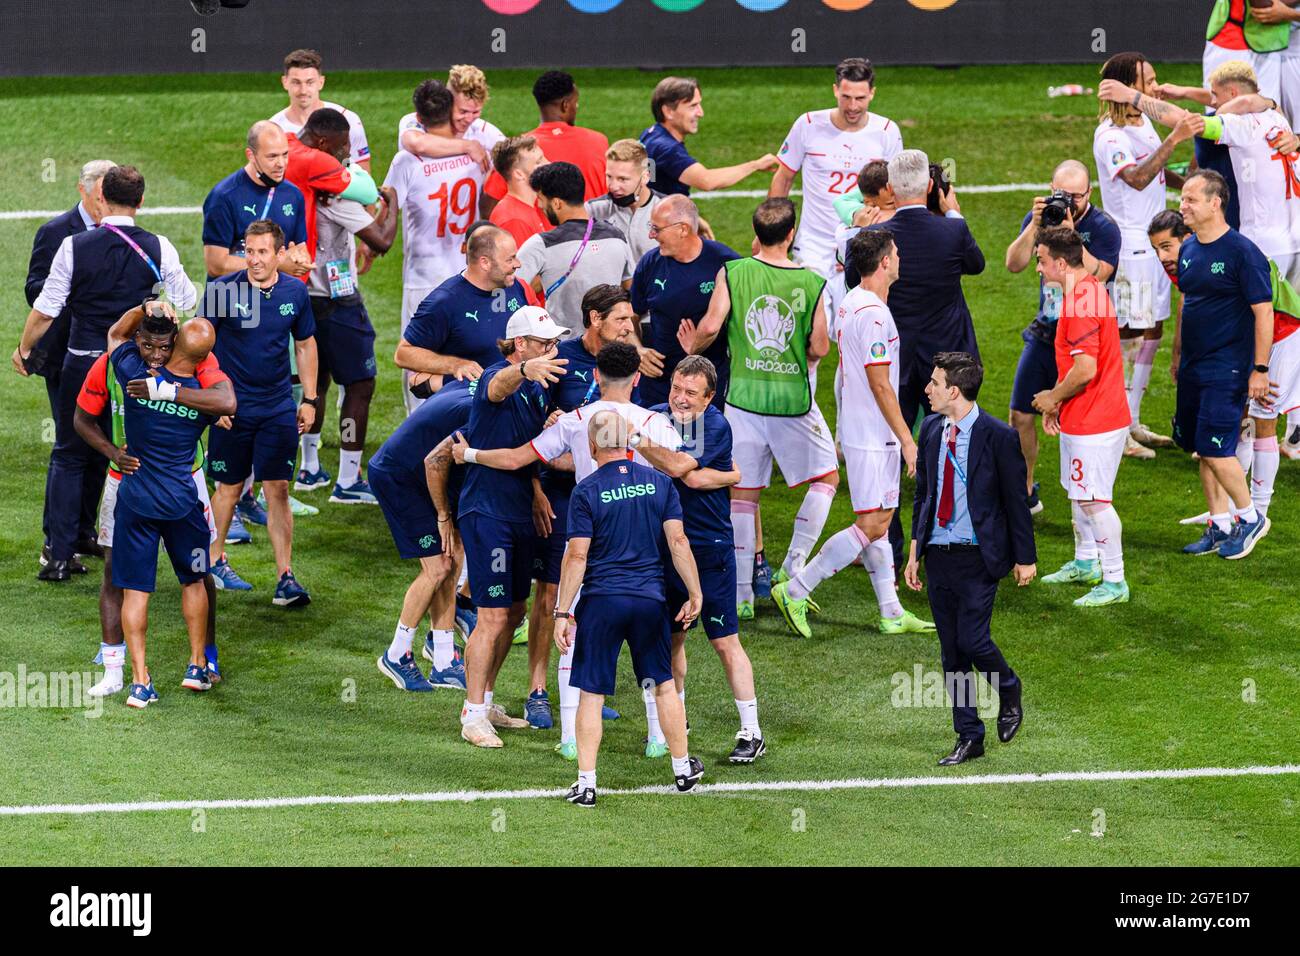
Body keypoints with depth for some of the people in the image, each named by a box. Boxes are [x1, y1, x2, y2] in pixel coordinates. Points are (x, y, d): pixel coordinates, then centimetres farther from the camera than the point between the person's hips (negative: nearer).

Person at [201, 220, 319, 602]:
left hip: (279, 409, 2)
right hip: (233, 408, -2)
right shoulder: (222, 290, -9)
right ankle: (213, 562, 28)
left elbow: (305, 345, 14)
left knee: (278, 490, -2)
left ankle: (286, 577, -1)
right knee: (229, 488, 9)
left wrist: (310, 400, 12)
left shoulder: (295, 293, 1)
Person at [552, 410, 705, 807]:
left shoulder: (587, 491, -8)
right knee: (664, 685, 18)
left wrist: (562, 612, -6)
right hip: (650, 600, 3)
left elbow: (577, 555, -9)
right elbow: (678, 541, -1)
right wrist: (695, 594, 8)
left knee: (591, 694, 3)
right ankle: (683, 769, 29)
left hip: (602, 600, -3)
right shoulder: (658, 482, 1)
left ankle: (586, 783, 0)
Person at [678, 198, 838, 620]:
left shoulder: (732, 273, -5)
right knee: (825, 478, 17)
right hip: (792, 396, -1)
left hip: (744, 395, 2)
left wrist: (692, 347, 9)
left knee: (742, 493, 8)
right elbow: (820, 347, -5)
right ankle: (793, 567, 4)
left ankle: (741, 596, 9)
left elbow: (710, 326, -12)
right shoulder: (811, 282, -6)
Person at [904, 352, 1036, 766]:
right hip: (938, 556, 6)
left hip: (978, 557, -6)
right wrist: (915, 551, 12)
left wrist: (1025, 558, -2)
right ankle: (968, 738, 16)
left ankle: (1009, 690, 20)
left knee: (972, 640, -13)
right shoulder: (931, 430, 6)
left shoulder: (998, 437, -12)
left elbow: (1016, 500, -5)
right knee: (951, 651, 7)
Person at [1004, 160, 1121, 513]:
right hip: (1044, 334, 5)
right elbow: (1014, 264, -8)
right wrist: (1035, 226, -20)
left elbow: (1095, 278, -23)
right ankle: (1025, 493, 24)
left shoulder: (1103, 228, -11)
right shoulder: (1040, 217, 3)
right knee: (1020, 416, 8)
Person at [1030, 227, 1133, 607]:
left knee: (1094, 499, -7)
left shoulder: (1080, 302, -23)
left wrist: (1054, 397, -11)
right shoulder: (1089, 289, 10)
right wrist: (1056, 399, 14)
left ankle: (1115, 582, -2)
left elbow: (1085, 369, -28)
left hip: (1093, 423, -11)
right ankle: (1086, 563, 37)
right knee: (1077, 490, 22)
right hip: (1080, 418, 11)